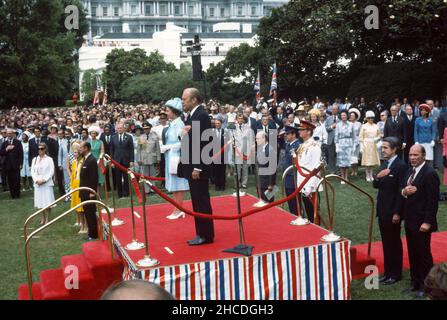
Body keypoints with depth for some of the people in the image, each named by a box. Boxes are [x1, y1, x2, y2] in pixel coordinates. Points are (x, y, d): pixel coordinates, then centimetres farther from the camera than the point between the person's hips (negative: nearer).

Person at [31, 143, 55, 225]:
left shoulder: (49, 159, -1)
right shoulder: (34, 160, 10)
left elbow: (51, 172, -6)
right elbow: (32, 171, 7)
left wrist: (44, 180, -14)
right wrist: (36, 180, -9)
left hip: (47, 183, -4)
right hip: (37, 183, 4)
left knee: (47, 201, -5)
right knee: (40, 201, 6)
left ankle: (47, 219, 4)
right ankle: (43, 218, 17)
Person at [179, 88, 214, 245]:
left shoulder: (202, 115, -15)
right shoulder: (191, 116, 14)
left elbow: (203, 143, -20)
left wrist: (197, 167, -21)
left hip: (198, 167, -9)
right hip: (191, 166, 9)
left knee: (202, 201, -1)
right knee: (197, 201, 14)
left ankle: (206, 235, 8)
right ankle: (201, 233, 23)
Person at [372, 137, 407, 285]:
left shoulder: (401, 165, -15)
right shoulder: (385, 164, 10)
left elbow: (401, 191, -17)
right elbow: (376, 186, 12)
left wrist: (397, 213, -18)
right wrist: (378, 177, -10)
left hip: (393, 211, -8)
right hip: (382, 210, 8)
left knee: (394, 242, 4)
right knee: (386, 242, 14)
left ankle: (396, 274, 16)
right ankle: (388, 272, 24)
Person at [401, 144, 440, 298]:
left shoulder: (430, 173, -15)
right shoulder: (409, 171, 10)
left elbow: (433, 200, -18)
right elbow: (402, 189, 17)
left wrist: (427, 222, -20)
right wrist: (404, 191, -8)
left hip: (422, 222, -8)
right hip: (409, 220, 8)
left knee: (424, 254, 3)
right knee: (412, 253, 15)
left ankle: (425, 286, 16)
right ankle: (415, 283, 27)